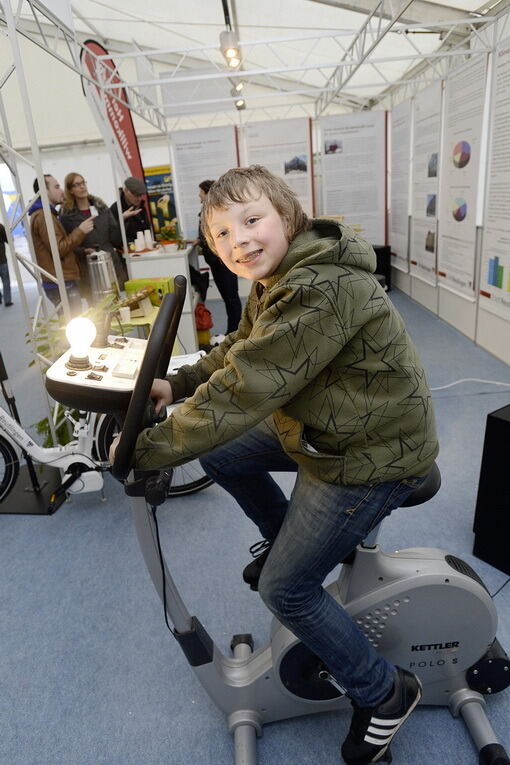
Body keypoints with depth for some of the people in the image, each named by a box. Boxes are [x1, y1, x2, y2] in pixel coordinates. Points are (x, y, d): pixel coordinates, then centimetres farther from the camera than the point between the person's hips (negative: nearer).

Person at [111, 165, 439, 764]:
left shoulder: (323, 289, -30)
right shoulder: (276, 280, 3)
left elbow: (243, 392, -32)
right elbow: (237, 352, 12)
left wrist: (145, 449, -22)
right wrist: (177, 385, -5)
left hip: (374, 455, -9)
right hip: (320, 430, 9)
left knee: (285, 589, -2)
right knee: (221, 455, 14)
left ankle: (384, 694, 22)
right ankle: (286, 540, 35)